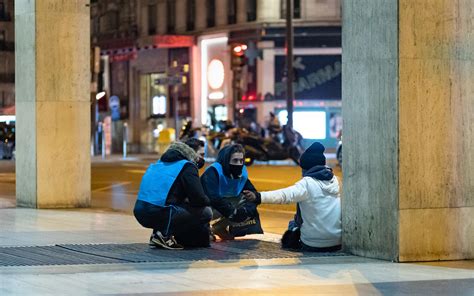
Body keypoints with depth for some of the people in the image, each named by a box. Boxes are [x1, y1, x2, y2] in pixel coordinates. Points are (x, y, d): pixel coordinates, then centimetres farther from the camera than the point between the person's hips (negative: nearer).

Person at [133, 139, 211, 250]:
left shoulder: (162, 162, 25)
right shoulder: (187, 167, -1)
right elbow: (199, 198, -6)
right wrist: (208, 202, 15)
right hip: (158, 214, -9)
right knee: (206, 212, 0)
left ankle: (158, 233, 13)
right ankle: (165, 235, -7)